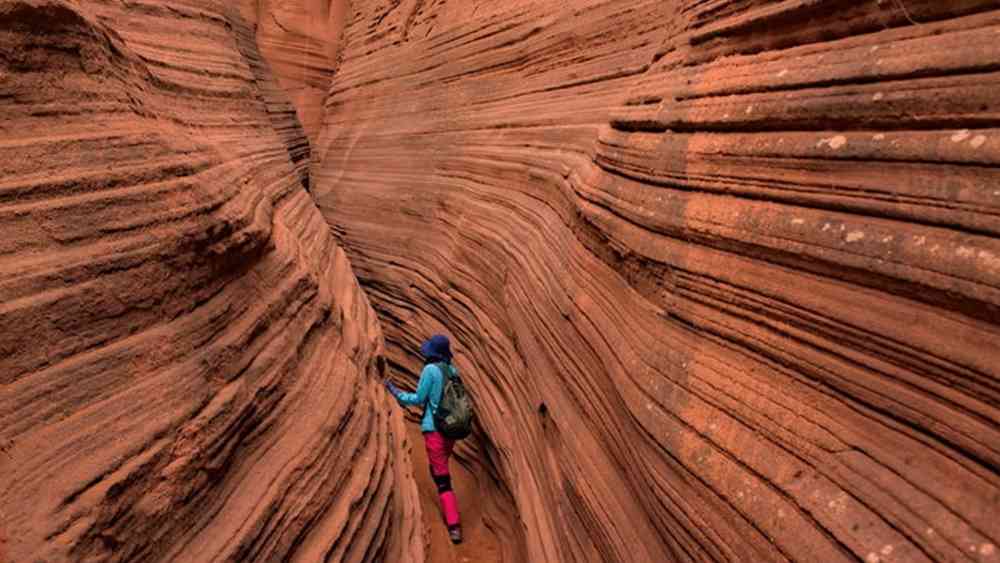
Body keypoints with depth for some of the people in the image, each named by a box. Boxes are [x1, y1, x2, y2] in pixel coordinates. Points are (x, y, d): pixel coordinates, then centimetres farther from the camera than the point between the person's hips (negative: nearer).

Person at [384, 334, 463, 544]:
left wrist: (394, 391, 5)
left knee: (442, 478, -5)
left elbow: (418, 399, -6)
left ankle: (454, 527, -8)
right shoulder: (453, 371, 7)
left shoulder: (430, 370, -11)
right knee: (438, 469, 26)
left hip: (434, 429, -6)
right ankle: (448, 510, 33)